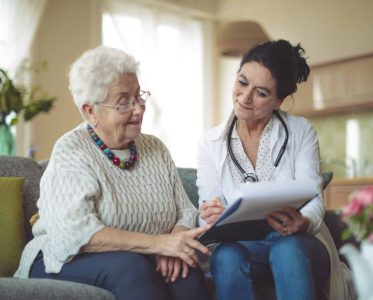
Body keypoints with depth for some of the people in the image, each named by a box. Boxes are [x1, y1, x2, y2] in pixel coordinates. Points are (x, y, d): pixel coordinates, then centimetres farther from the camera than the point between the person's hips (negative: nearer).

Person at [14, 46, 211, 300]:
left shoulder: (155, 149, 9)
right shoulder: (71, 152, -9)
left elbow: (186, 212, 4)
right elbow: (73, 232, -24)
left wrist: (173, 245, -20)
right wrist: (158, 243, -30)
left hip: (139, 263, 4)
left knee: (185, 271, -27)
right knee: (130, 265, -34)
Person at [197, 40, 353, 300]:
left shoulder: (301, 132, 2)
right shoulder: (211, 144, 4)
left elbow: (313, 202, -6)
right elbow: (209, 215, -2)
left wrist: (301, 223, -30)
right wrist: (212, 218, -26)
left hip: (299, 247, -1)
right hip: (241, 245, 1)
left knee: (287, 249, -36)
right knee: (226, 254, -34)